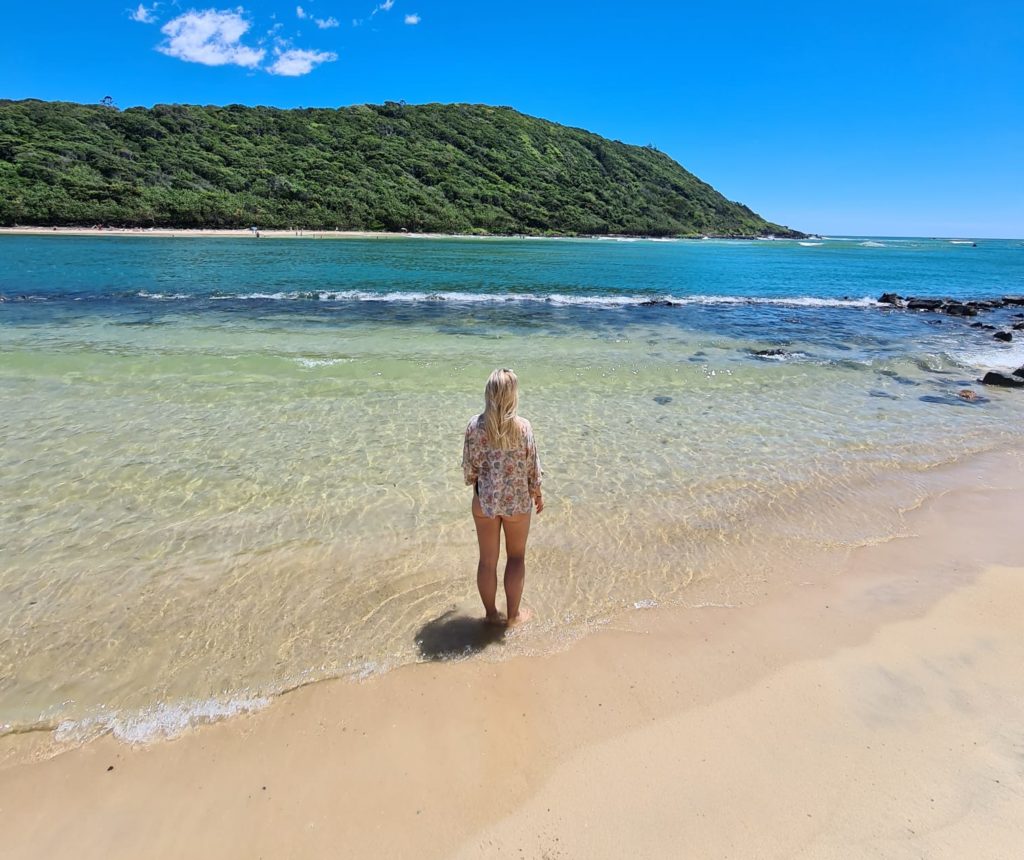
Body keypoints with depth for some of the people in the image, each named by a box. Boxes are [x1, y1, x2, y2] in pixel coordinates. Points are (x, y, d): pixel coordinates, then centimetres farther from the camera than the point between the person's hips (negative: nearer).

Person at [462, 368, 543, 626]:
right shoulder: (523, 427, -17)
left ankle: (491, 614, 31)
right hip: (517, 501, -1)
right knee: (516, 557, 19)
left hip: (484, 501, 2)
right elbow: (532, 466, -9)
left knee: (488, 560, 16)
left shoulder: (475, 425, -13)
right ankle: (513, 613, 30)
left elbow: (469, 465, -4)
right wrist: (538, 493, 9)